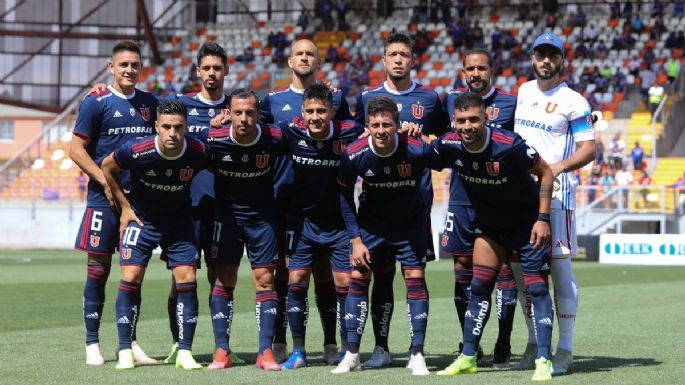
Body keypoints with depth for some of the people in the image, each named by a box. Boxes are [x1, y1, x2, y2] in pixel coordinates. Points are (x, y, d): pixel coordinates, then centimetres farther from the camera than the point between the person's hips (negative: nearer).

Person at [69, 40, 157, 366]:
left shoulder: (150, 103, 11)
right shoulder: (96, 103, -4)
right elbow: (76, 149, -6)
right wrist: (106, 181, -14)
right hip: (105, 199, -5)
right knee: (98, 269, -1)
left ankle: (130, 342, 14)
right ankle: (92, 344, 5)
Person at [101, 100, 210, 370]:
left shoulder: (198, 153, -21)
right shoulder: (137, 152, -26)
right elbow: (107, 167, -6)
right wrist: (124, 206, -3)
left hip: (179, 220, 2)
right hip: (141, 218, -2)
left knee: (187, 279, -7)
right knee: (131, 278, -11)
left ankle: (185, 352, 1)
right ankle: (125, 352, -2)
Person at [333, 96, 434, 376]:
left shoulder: (417, 151, -29)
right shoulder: (354, 155, -23)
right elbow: (344, 195, -7)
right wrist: (355, 239, -8)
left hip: (410, 223, -1)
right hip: (371, 223, 1)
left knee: (415, 279, -8)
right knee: (357, 278, -3)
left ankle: (417, 355, 0)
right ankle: (352, 355, 5)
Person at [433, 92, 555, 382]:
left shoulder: (510, 145, -30)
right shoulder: (449, 146, -16)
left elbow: (545, 172, -16)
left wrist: (543, 218, -19)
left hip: (528, 223, -5)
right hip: (489, 224, 5)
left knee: (537, 289, -8)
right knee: (479, 287, 5)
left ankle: (544, 361, -6)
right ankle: (468, 358, 13)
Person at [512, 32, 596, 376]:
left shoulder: (573, 102, -5)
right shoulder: (524, 91, 14)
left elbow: (588, 150, -9)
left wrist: (559, 167, -24)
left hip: (555, 192, -6)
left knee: (560, 267, -10)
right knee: (521, 268, 7)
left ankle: (565, 349, -7)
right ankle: (534, 343, 17)